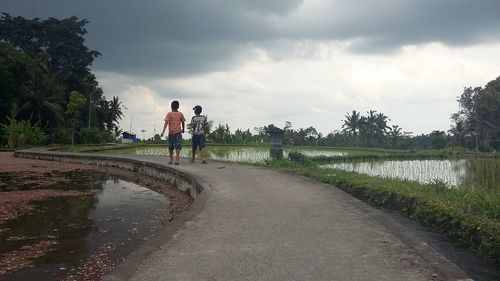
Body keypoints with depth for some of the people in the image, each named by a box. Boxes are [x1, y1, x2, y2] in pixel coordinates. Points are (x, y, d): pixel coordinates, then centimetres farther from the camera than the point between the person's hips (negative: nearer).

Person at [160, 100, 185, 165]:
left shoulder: (169, 114, 0)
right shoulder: (180, 114, 4)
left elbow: (166, 122, -10)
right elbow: (183, 122, 13)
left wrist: (163, 131, -15)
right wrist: (183, 129, 30)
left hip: (171, 132, 0)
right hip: (178, 132, 0)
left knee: (170, 147, 12)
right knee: (178, 146, -4)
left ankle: (171, 159, 16)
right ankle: (177, 160, -13)